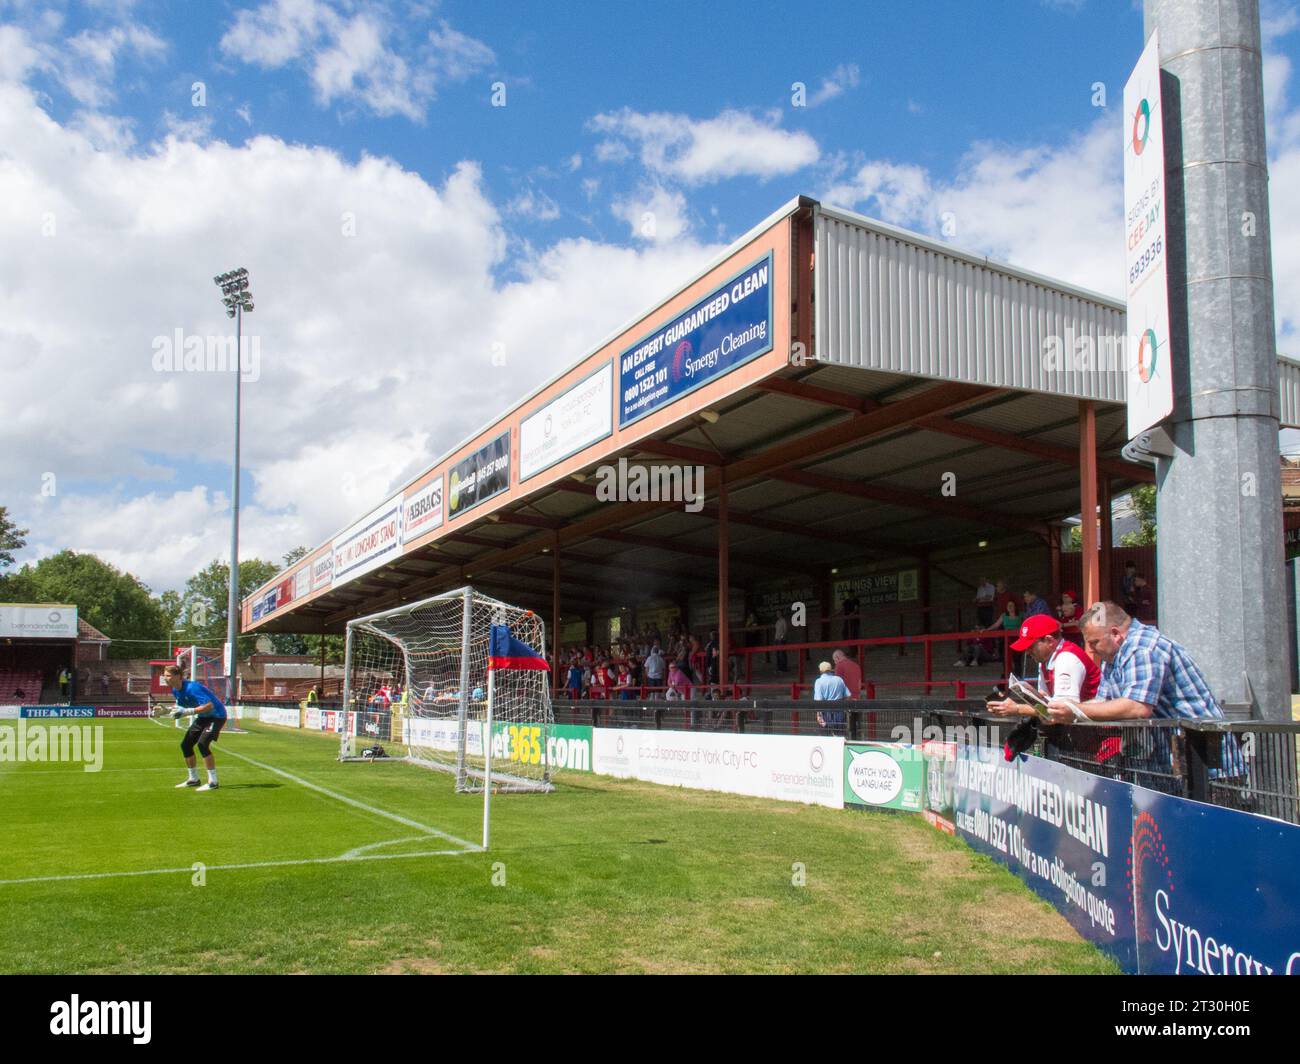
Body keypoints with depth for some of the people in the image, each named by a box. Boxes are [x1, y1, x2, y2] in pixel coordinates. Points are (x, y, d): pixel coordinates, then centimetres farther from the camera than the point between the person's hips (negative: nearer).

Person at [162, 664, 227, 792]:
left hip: (216, 715, -10)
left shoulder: (191, 687, -28)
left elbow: (209, 705, -33)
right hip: (202, 717, 10)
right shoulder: (175, 690, 0)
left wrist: (187, 711, -33)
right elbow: (182, 707, 13)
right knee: (185, 745, 7)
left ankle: (213, 782, -16)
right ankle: (193, 779, 23)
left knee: (202, 744, -24)